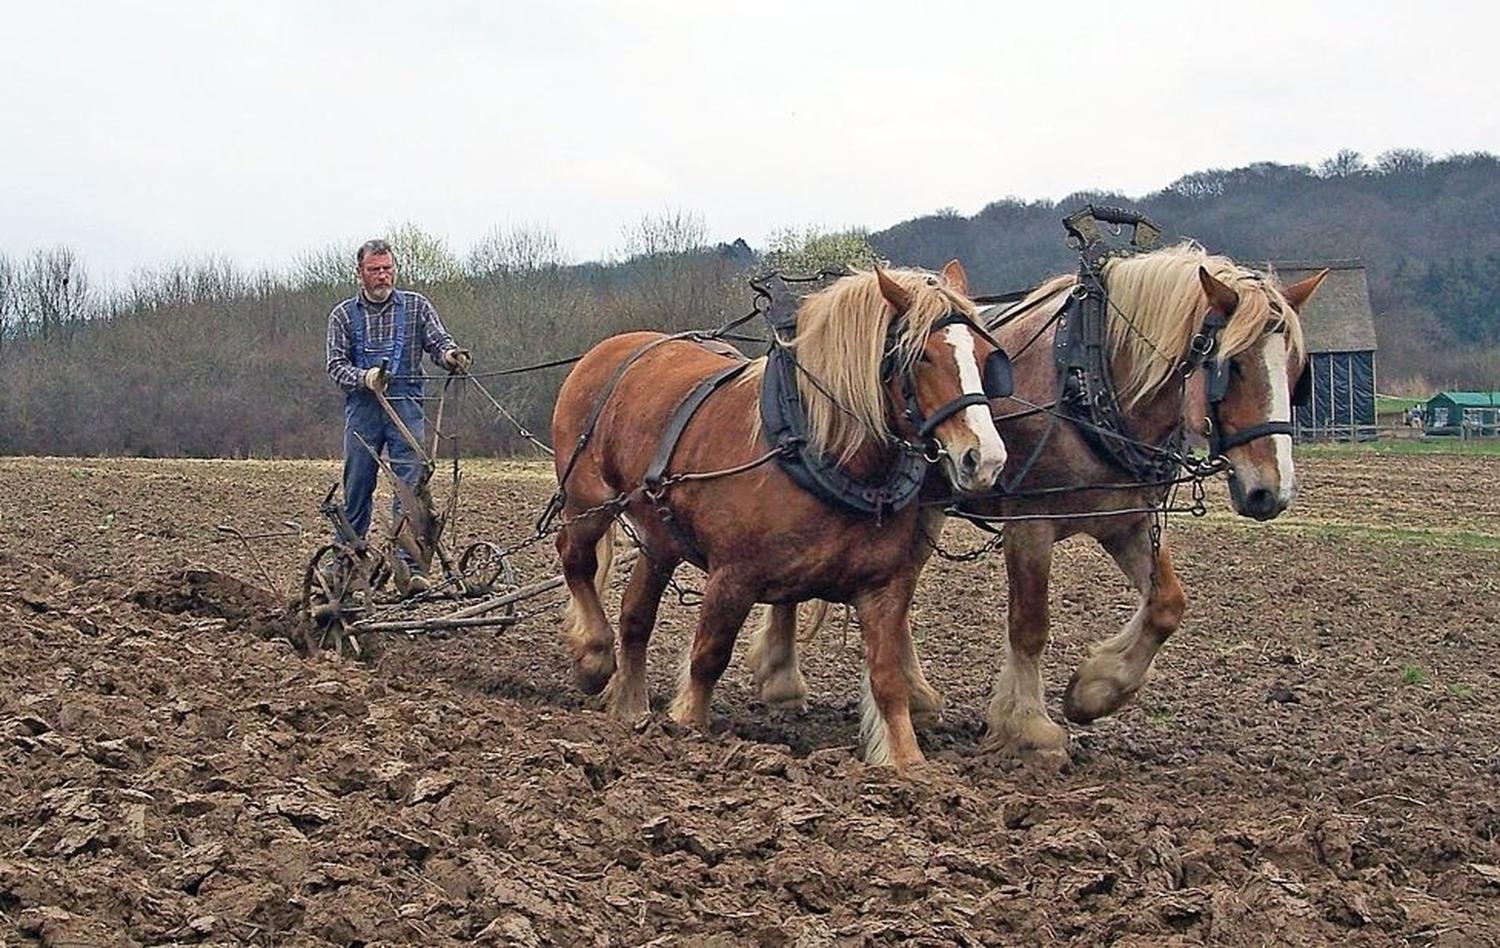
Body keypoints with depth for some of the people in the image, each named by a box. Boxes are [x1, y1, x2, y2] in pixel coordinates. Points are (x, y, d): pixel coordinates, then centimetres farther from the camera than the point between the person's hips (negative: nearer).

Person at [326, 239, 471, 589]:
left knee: (410, 486, -8)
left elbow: (439, 341, 0)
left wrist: (451, 355, -24)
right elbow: (336, 365, 3)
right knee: (356, 488, 6)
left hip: (406, 405, -1)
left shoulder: (416, 306, 8)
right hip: (362, 408, 1)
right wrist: (364, 378, -18)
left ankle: (410, 566, -9)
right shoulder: (344, 315, 8)